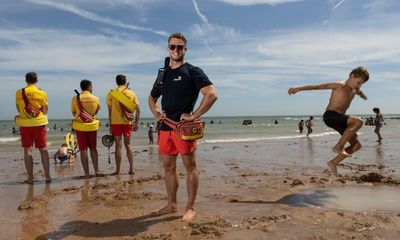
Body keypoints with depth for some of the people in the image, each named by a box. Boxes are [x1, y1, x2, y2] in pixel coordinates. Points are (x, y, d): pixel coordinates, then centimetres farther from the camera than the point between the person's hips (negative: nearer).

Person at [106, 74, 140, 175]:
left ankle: (118, 171, 6)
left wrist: (110, 125, 3)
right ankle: (131, 169, 12)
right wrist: (136, 123, 9)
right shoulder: (131, 93, 4)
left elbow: (110, 111, -2)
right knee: (128, 145, 13)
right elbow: (138, 110, 1)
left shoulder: (111, 93, -2)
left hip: (116, 122, -2)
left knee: (118, 146, 2)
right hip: (128, 122, 2)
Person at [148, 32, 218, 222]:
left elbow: (212, 94, -14)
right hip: (165, 127, 7)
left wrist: (193, 116, -18)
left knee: (190, 167, 0)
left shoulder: (192, 71, -2)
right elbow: (152, 98, 30)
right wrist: (156, 113, 10)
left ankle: (190, 208, 10)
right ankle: (171, 205, 24)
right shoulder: (163, 74, 17)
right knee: (168, 166, 12)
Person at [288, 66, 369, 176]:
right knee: (358, 121, -28)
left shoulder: (354, 90, 17)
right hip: (330, 116, -9)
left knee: (356, 145, 4)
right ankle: (339, 146, -19)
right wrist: (298, 88, -24)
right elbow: (318, 86, -16)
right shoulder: (339, 86, -8)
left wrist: (363, 96, 69)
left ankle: (333, 162, 11)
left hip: (340, 119, 9)